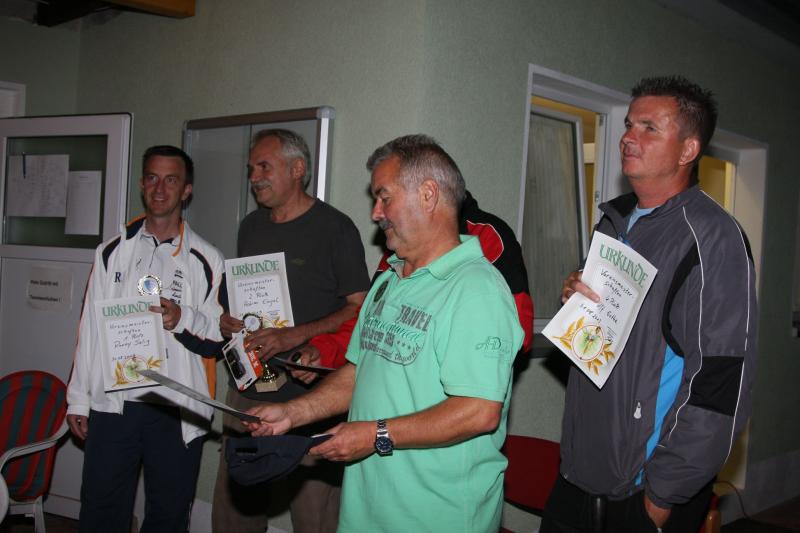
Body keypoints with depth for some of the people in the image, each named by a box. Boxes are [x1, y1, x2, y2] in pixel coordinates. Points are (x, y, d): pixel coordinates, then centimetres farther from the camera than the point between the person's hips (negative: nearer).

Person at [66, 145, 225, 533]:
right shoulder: (114, 251, 8)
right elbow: (91, 327, 10)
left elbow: (220, 339, 0)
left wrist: (183, 319, -20)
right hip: (112, 405, 2)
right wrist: (78, 399, 9)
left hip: (177, 413, -1)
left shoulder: (205, 260, 1)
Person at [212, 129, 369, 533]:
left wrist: (296, 336, -19)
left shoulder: (335, 227, -5)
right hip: (247, 391, 6)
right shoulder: (251, 226, 16)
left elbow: (360, 308, -9)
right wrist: (226, 321, 4)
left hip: (309, 397, -6)